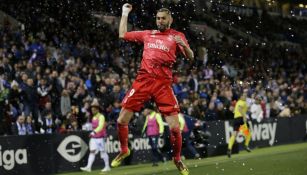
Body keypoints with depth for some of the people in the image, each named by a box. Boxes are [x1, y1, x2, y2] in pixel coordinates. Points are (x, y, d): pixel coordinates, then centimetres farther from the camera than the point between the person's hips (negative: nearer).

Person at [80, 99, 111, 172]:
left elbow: (101, 126, -27)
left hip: (100, 137, -7)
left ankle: (107, 166, 12)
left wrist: (94, 132, -40)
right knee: (92, 151, -3)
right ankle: (88, 167, -11)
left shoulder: (101, 117, -12)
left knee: (103, 152, 1)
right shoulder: (94, 117, 14)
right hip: (93, 138, 7)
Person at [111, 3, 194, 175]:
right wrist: (125, 14, 24)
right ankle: (124, 150, 26)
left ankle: (177, 159, 13)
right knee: (122, 120, 0)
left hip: (163, 83, -3)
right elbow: (123, 35, 24)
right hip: (143, 80, 3)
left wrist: (184, 45, -20)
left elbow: (191, 57, 0)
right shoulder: (147, 34, 16)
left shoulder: (177, 35, 7)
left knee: (174, 126, -11)